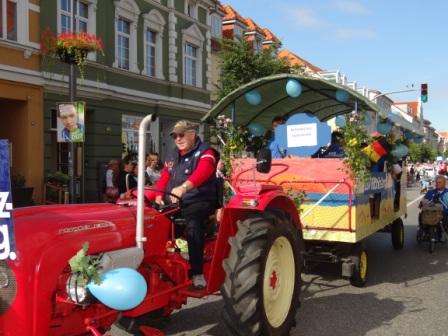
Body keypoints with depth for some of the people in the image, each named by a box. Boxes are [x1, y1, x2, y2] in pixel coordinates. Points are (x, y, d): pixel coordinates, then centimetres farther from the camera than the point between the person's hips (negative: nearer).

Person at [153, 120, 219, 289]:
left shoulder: (205, 153, -3)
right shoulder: (173, 156, 20)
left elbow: (202, 172, -24)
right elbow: (163, 178, 16)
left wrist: (183, 187, -42)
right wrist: (158, 196, -5)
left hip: (198, 202, -6)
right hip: (173, 204, 6)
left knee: (193, 227, -34)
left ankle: (197, 272, -24)